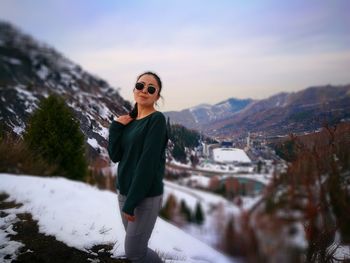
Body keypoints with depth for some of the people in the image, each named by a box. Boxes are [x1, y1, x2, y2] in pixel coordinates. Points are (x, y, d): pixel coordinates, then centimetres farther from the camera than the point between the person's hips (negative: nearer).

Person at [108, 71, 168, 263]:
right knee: (136, 246, 15)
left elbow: (148, 163, -20)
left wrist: (131, 202, -20)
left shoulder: (157, 120, -14)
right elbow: (115, 156, 0)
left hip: (146, 196, -6)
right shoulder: (129, 121, 7)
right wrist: (116, 126, -10)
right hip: (124, 192, 7)